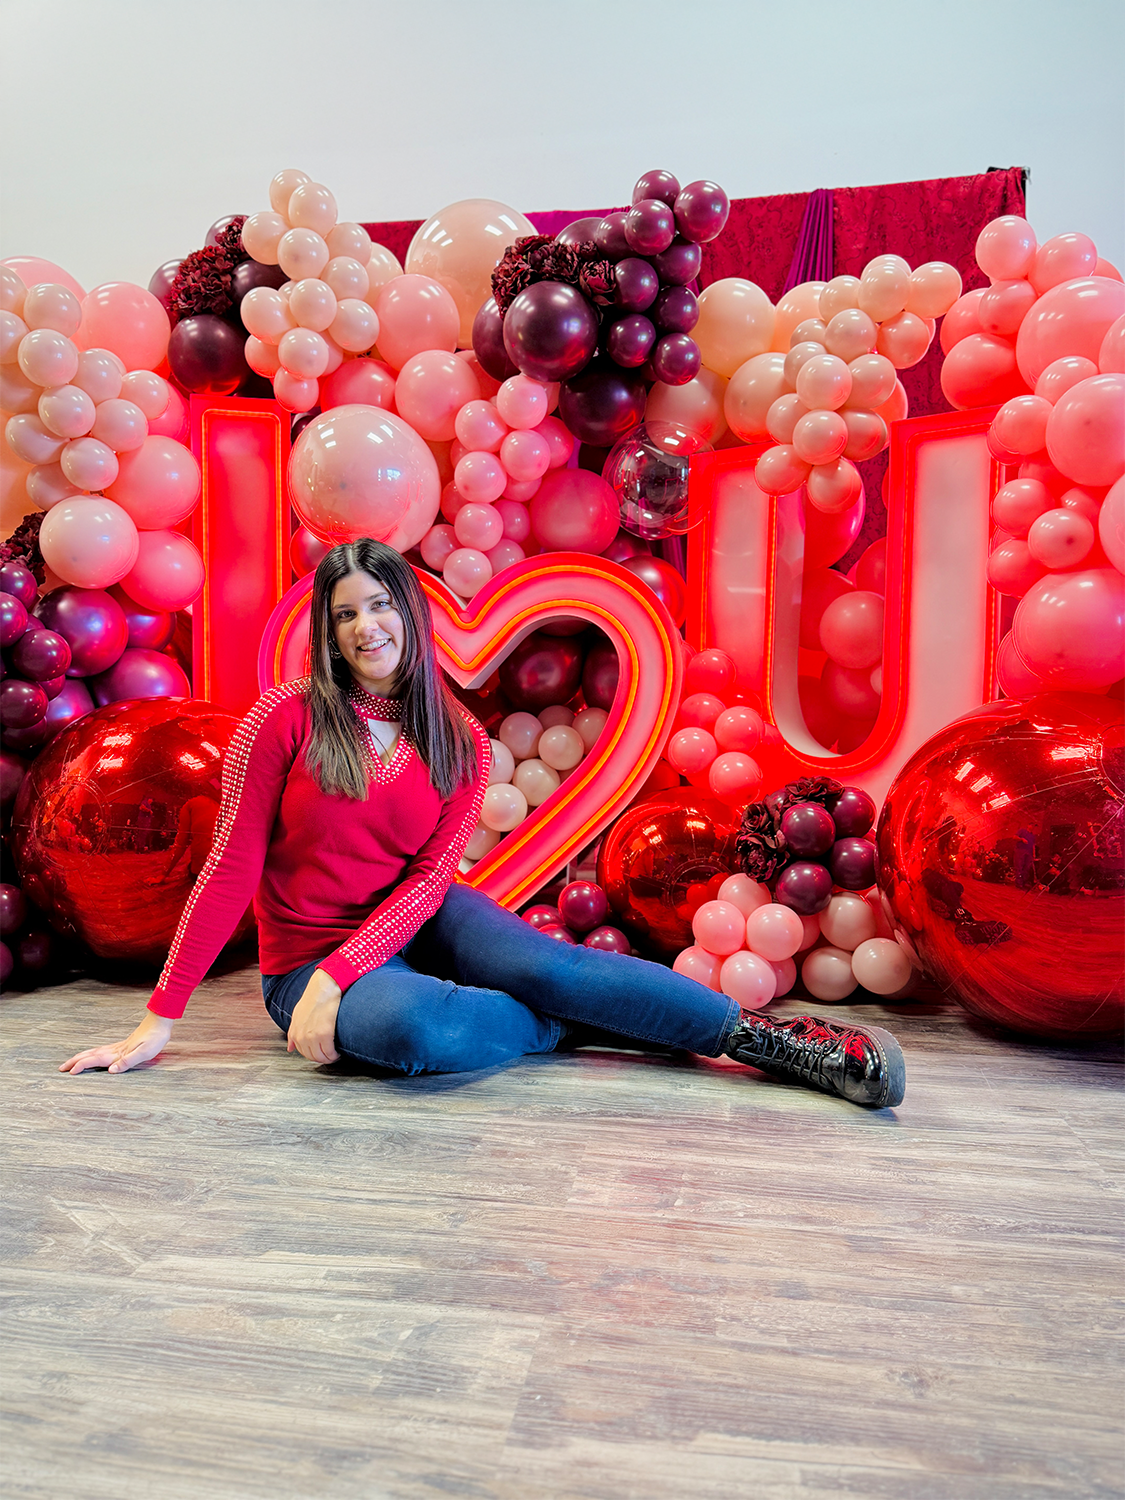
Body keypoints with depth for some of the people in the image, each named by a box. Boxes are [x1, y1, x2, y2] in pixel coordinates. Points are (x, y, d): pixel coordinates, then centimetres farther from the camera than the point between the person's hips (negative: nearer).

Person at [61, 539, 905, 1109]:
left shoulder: (459, 743, -2)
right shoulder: (288, 719, -10)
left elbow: (428, 878, -7)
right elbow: (232, 869, -9)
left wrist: (337, 973, -22)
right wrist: (161, 1020, -11)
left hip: (417, 924, 2)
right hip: (307, 957, -2)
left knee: (543, 966, -28)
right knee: (414, 1028, -37)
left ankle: (764, 1036, -19)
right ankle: (585, 1023, -13)